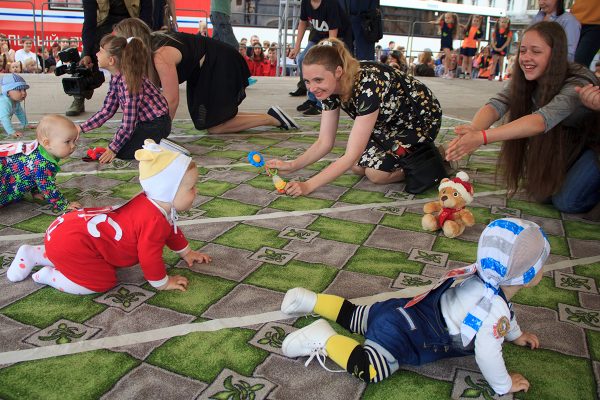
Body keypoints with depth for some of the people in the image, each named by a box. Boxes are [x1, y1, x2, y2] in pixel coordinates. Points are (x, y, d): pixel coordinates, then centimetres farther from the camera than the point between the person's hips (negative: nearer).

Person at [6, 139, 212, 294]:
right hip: (72, 242, -10)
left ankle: (33, 254, 29)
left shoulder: (150, 202, 7)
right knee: (102, 282, -13)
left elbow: (170, 230, 25)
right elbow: (149, 256, -22)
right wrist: (163, 283, -7)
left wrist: (186, 252, 32)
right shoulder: (154, 220, -26)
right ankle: (49, 276, 3)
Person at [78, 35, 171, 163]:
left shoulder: (129, 81, -29)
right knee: (118, 144, 10)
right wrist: (81, 128, 4)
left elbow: (128, 124, -27)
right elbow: (107, 110, 7)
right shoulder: (116, 78, -1)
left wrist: (113, 149, -18)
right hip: (143, 122, 9)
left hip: (158, 123, -9)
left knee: (122, 152, -12)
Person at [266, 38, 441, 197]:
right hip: (389, 122, 7)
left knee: (376, 173, -19)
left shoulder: (368, 86, -41)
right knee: (358, 166, -7)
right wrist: (291, 166, -26)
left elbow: (351, 155, -40)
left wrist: (308, 186, -42)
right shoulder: (330, 87, -18)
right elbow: (324, 142, -12)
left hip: (421, 118, -7)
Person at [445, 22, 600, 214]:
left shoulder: (579, 83, -34)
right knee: (542, 192, -7)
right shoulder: (524, 82, -17)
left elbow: (542, 120, -51)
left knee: (566, 201, -16)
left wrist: (482, 137, -62)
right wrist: (472, 130, -57)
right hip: (564, 142, 5)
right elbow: (495, 105, -34)